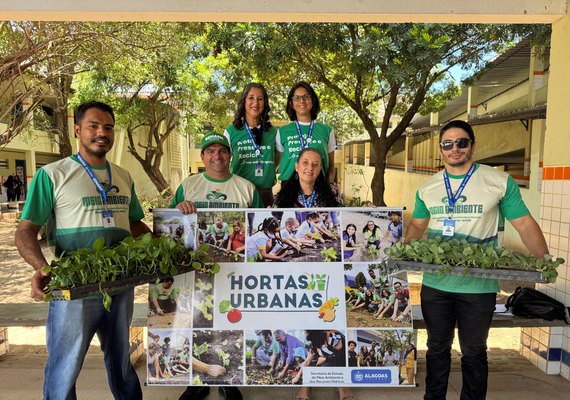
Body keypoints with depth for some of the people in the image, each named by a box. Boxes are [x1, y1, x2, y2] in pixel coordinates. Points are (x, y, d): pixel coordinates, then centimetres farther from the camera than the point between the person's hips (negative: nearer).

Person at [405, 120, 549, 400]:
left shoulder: (499, 181, -4)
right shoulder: (427, 188, 5)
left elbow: (524, 223, -3)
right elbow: (417, 225, 12)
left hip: (479, 287, -3)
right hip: (434, 284, 3)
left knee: (474, 352, 14)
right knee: (437, 348, 20)